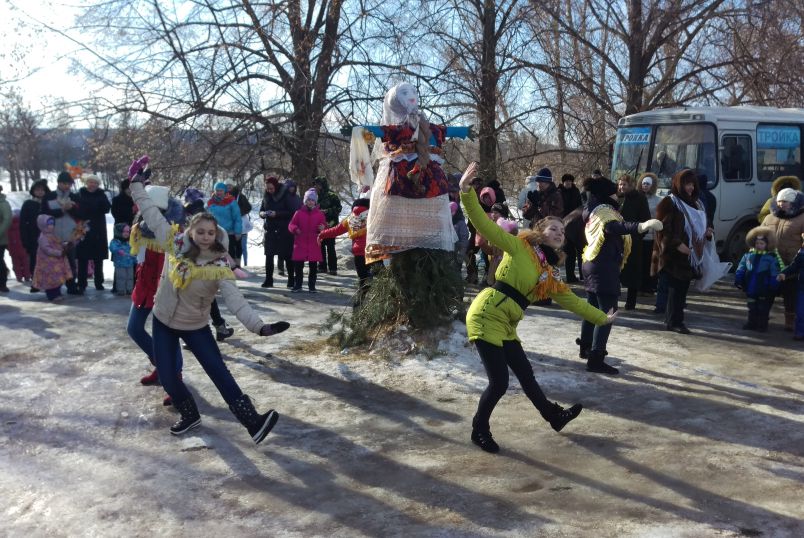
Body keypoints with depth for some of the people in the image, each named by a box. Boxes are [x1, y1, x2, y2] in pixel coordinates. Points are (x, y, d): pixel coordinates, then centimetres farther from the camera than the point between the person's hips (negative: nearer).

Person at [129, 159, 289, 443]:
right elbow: (152, 214, -6)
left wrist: (258, 325, -44)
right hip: (163, 321, 3)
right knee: (167, 377, 4)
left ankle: (252, 421, -4)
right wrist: (137, 184, -4)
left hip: (195, 326, -2)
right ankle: (189, 414, 30)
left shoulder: (219, 266, -21)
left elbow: (235, 299, -31)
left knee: (219, 373, -6)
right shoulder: (175, 243, -15)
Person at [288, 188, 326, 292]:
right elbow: (291, 224, 3)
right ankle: (297, 285, 11)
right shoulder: (299, 213, 4)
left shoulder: (320, 214, 6)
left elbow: (324, 225, 6)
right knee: (298, 265, 2)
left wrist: (322, 228, -17)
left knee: (313, 266, 4)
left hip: (314, 245, 0)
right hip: (300, 244, 0)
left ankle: (312, 286, 14)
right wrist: (295, 229, -19)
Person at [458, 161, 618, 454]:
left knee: (525, 374, 20)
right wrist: (467, 192, -27)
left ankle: (554, 416, 39)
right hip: (486, 316, -8)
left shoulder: (550, 275, 17)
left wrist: (601, 318, 38)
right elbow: (486, 226, -14)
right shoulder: (520, 246, -4)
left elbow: (571, 300, 30)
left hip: (505, 325, 8)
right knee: (499, 382, -7)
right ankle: (480, 430, 14)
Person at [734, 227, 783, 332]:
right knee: (752, 307, 14)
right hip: (750, 288, 4)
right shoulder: (748, 255, 3)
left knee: (763, 308, 6)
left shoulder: (772, 257, -7)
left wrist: (773, 286, -13)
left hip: (764, 291, -4)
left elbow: (775, 274, -8)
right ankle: (752, 323, 25)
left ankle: (762, 325, 15)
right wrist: (738, 281, 1)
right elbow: (740, 270, 7)